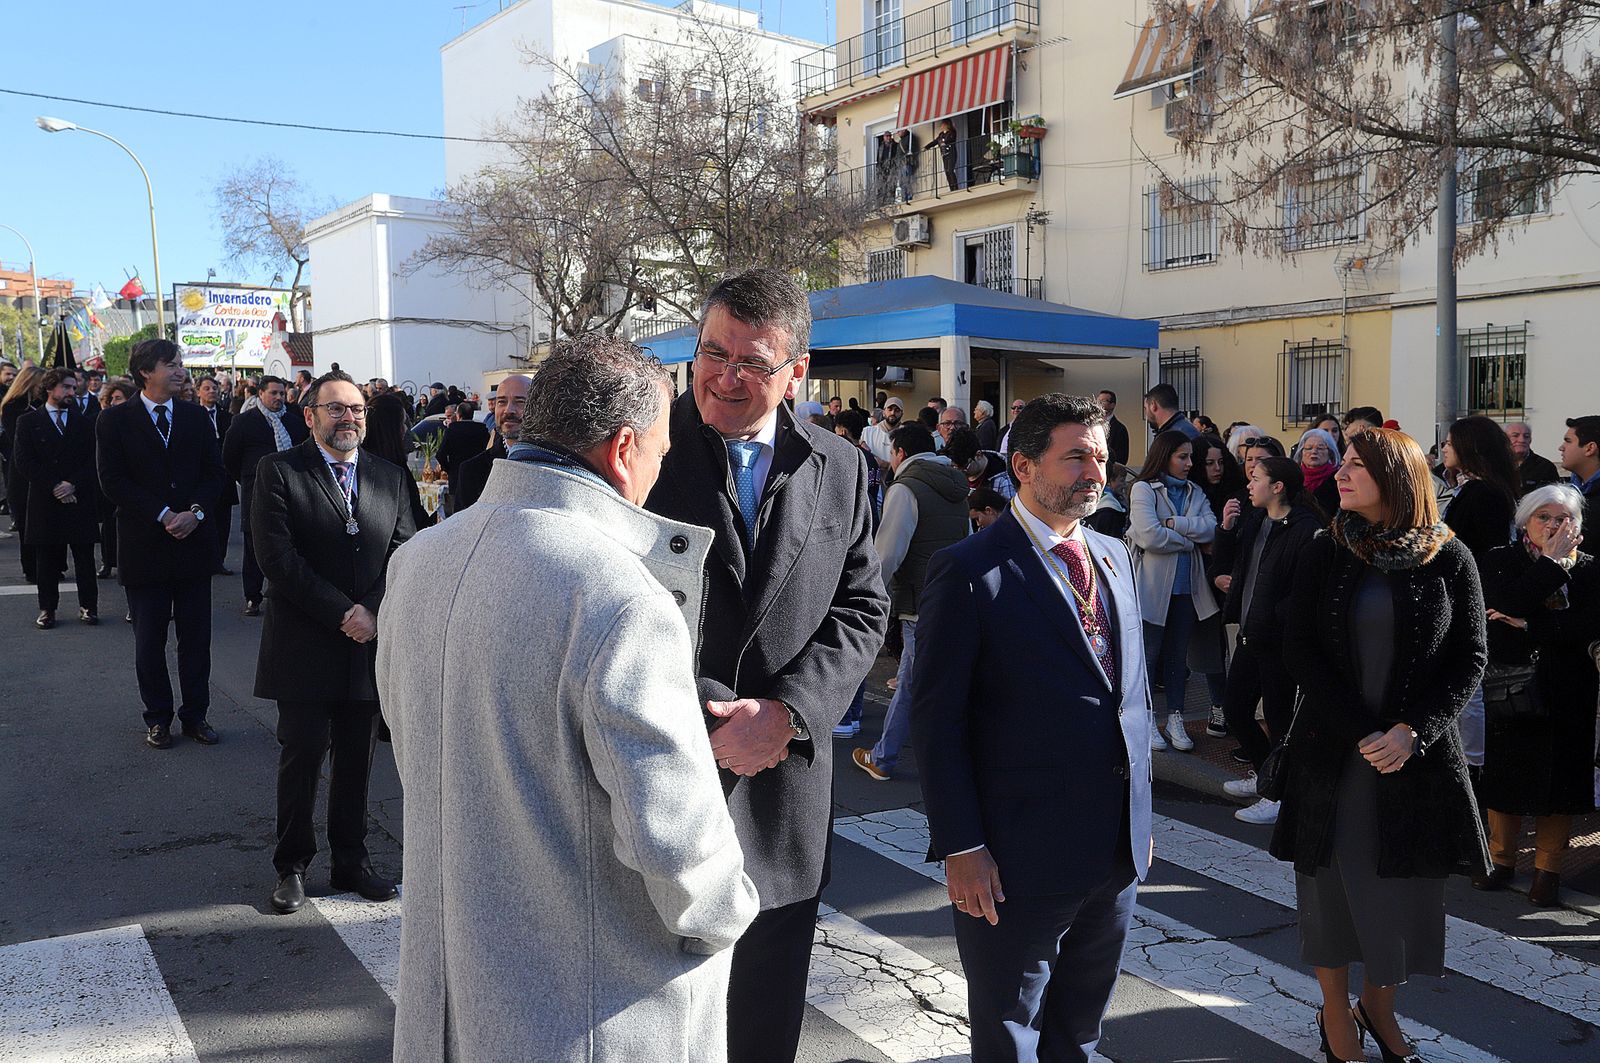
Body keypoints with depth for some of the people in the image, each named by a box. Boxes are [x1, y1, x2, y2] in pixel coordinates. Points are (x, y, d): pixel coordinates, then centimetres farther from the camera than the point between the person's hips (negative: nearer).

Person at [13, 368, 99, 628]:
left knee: (84, 556, 4)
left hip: (81, 499, 1)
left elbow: (93, 459, 3)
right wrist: (54, 487, -11)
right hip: (45, 500, -1)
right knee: (47, 559, 5)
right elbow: (23, 460, -3)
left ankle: (88, 606, 11)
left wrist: (73, 484, -11)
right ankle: (47, 608, 13)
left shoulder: (85, 422, 10)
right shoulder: (28, 421, 5)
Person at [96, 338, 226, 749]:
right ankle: (158, 718, 19)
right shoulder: (114, 420, -1)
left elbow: (214, 472, 5)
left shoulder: (197, 417, 8)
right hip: (144, 545, -2)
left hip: (193, 541, 2)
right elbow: (112, 480, -8)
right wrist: (163, 515, -16)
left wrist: (196, 512, -12)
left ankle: (195, 714, 17)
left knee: (196, 637, 7)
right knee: (149, 640, 7)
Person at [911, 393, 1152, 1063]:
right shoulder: (969, 572, -13)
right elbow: (938, 722, -14)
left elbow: (1132, 691, 15)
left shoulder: (1114, 557, 9)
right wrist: (960, 848, -16)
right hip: (1021, 859, -6)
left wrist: (1140, 809, 14)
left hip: (1121, 850, 6)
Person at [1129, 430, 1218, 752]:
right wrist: (1189, 539, -8)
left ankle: (1175, 719, 22)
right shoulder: (1144, 489, -7)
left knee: (1178, 653, 13)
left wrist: (1173, 523, -17)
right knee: (1150, 652, 6)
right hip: (1153, 585, -5)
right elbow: (1149, 535, -20)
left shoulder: (1195, 493, 10)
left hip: (1187, 586, 5)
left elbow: (1211, 529, -7)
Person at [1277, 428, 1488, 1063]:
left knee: (1405, 883, 8)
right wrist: (1360, 732, -13)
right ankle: (1335, 1012, 25)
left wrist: (1413, 731, -14)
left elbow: (1470, 657, -1)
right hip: (1333, 750, 0)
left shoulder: (1448, 559, -1)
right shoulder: (1325, 553, 0)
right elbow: (1300, 649, -3)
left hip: (1419, 754, 0)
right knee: (1335, 877, 7)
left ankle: (1378, 1004, 30)